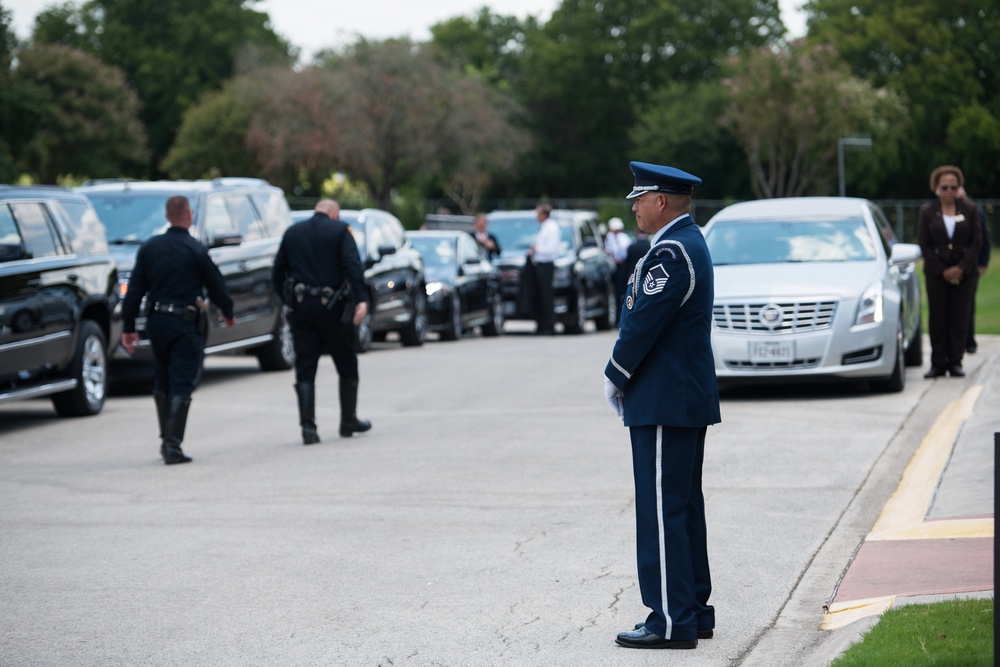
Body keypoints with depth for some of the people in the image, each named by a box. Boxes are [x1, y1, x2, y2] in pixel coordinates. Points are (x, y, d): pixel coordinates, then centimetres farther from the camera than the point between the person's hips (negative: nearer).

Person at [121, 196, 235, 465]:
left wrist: (128, 327, 8)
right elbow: (216, 286, -1)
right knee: (181, 386, -2)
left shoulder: (149, 247, 2)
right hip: (185, 324, -4)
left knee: (161, 383, 17)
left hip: (157, 321, 4)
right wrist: (228, 313, 17)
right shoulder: (195, 250, -10)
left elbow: (134, 290, 2)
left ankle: (166, 440, 23)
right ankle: (173, 445, -9)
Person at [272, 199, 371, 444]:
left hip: (300, 307, 3)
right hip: (333, 307, -3)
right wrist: (361, 299, -20)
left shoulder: (292, 233, 11)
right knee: (347, 365, 13)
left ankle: (308, 426, -9)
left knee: (305, 369, 2)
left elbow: (277, 274, 11)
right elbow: (353, 265, -15)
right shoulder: (340, 230, -1)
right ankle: (348, 421, 20)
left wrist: (288, 300, 18)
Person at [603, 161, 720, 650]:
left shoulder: (670, 253, -18)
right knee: (683, 508, 15)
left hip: (664, 405, -11)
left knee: (662, 512, -7)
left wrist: (615, 377, -6)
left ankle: (672, 622, -4)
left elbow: (643, 322, -20)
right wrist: (625, 378, 12)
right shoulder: (688, 243, 16)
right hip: (689, 399, 11)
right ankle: (693, 610, 22)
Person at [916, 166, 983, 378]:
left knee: (960, 318, -1)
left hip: (964, 273, 0)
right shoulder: (927, 212, 4)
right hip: (936, 273, 0)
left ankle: (955, 362, 5)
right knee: (937, 319, -1)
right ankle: (938, 364, 4)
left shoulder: (969, 210, 5)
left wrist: (961, 268, -10)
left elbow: (976, 242, 1)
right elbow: (924, 245, 1)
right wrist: (942, 271, -8)